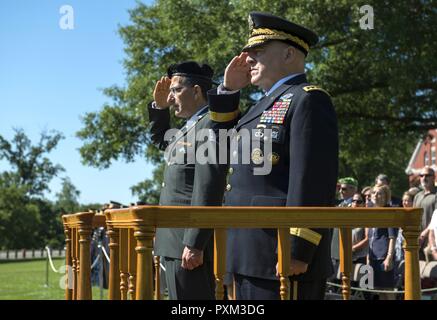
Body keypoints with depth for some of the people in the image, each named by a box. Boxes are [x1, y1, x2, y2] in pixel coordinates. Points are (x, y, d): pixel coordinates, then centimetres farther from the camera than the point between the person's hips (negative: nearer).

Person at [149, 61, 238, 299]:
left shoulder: (210, 124, -11)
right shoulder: (189, 127, 18)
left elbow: (208, 188, -20)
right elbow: (159, 139, 39)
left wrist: (194, 244, -24)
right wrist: (159, 106, 20)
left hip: (190, 242, -10)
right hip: (175, 242, 10)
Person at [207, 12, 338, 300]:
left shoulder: (308, 99, -8)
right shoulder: (267, 105, 21)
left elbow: (314, 181, -18)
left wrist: (297, 252, -23)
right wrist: (229, 90, 19)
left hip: (282, 256, -9)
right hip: (250, 256, 9)